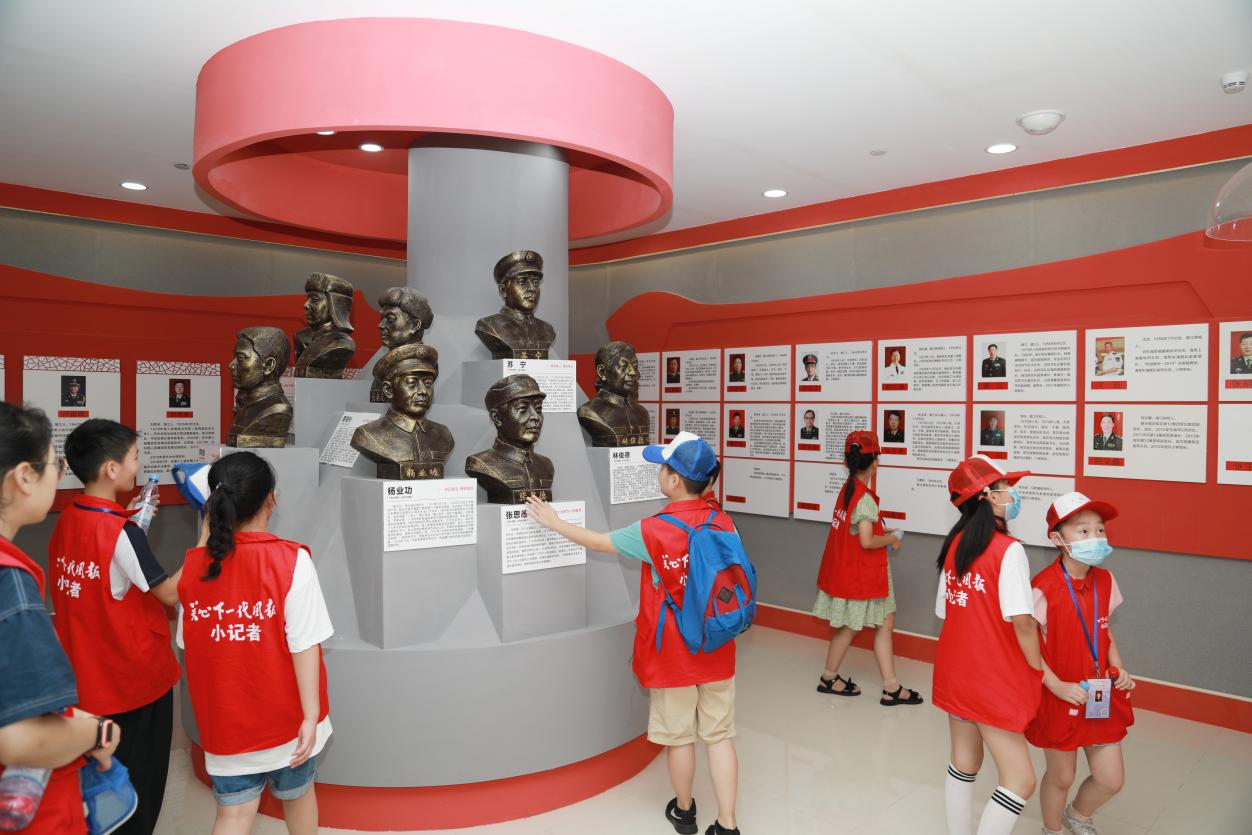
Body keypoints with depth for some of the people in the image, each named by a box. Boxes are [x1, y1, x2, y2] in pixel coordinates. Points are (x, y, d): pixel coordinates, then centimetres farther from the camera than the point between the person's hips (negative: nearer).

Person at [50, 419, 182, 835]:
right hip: (135, 676, -7)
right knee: (140, 783, 11)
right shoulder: (121, 533, -24)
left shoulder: (66, 521, -1)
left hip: (87, 676, 7)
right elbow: (170, 594, -17)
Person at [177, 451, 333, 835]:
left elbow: (189, 642, 5)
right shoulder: (291, 560, -20)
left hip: (225, 717, 3)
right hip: (285, 715, -2)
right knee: (297, 796, 21)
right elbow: (304, 646, -20)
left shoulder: (194, 565, -7)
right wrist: (310, 715, -13)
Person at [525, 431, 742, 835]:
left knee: (679, 736, 15)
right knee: (719, 734, 11)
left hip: (673, 652, -3)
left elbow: (598, 542, -5)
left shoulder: (654, 531, -19)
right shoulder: (722, 521, -7)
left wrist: (553, 522, 9)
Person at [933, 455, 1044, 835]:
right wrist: (1037, 668, -7)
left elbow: (944, 608, 7)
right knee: (1020, 779, 3)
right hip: (993, 679, -7)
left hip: (954, 671, 8)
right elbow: (1021, 619, -22)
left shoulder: (955, 544, 3)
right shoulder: (1008, 549, -18)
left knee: (964, 763, 20)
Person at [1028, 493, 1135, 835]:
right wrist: (1058, 686, -20)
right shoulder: (1043, 587, -21)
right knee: (1061, 776, 11)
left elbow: (1105, 632, 13)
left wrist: (1119, 669, -1)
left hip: (1101, 697, 5)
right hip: (1060, 698, -5)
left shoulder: (1105, 581, -2)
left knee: (1111, 779, 11)